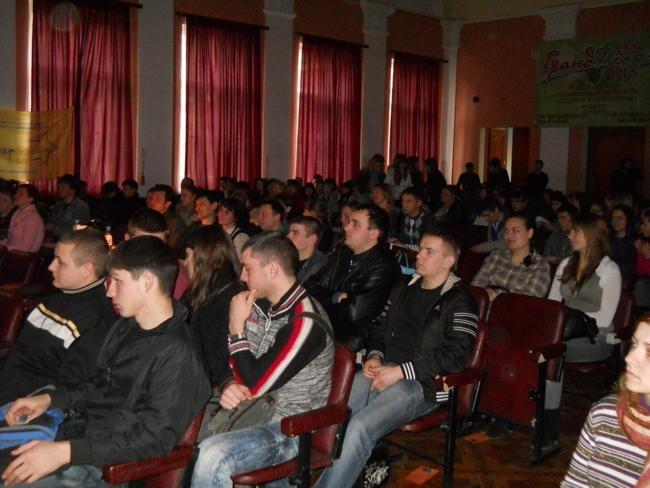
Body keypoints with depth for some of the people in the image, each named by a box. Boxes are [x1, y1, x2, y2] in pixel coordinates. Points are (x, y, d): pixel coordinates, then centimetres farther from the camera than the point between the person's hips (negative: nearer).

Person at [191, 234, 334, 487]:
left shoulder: (304, 322, -21)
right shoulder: (259, 305, 5)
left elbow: (255, 384, -20)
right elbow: (234, 363, 12)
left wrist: (237, 325, -15)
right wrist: (228, 385, -11)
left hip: (287, 430, -8)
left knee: (211, 457, -31)